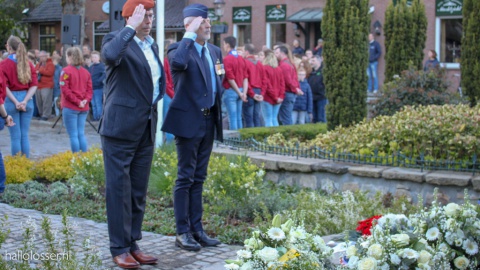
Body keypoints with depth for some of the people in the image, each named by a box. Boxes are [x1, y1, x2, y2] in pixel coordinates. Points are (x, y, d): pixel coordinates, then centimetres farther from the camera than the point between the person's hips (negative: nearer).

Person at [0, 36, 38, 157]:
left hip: (11, 100, -3)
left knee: (15, 136, 2)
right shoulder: (28, 64, 5)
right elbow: (34, 85, -1)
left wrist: (16, 102, -13)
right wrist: (25, 101, -7)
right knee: (25, 135, 9)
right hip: (27, 99, 3)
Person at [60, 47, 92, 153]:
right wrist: (86, 100, -5)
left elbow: (65, 89, -14)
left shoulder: (66, 71, -8)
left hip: (70, 107, -5)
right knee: (81, 134, 10)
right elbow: (89, 89, 4)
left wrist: (77, 101, -12)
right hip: (83, 108, 5)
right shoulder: (86, 72, 9)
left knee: (73, 135, -1)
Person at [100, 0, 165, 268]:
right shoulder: (117, 40, -7)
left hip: (147, 128, 7)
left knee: (139, 191, 11)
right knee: (119, 188, -2)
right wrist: (131, 27, -25)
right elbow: (111, 55, -32)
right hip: (121, 126, -7)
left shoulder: (152, 45, 15)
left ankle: (133, 244, 20)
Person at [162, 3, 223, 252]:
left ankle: (197, 229, 18)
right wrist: (190, 35, -23)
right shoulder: (179, 49, -8)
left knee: (199, 178, 12)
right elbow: (179, 63, -33)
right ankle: (182, 232, 5)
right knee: (185, 177, -2)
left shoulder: (214, 51, 14)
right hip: (188, 120, -7)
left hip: (209, 121, 7)